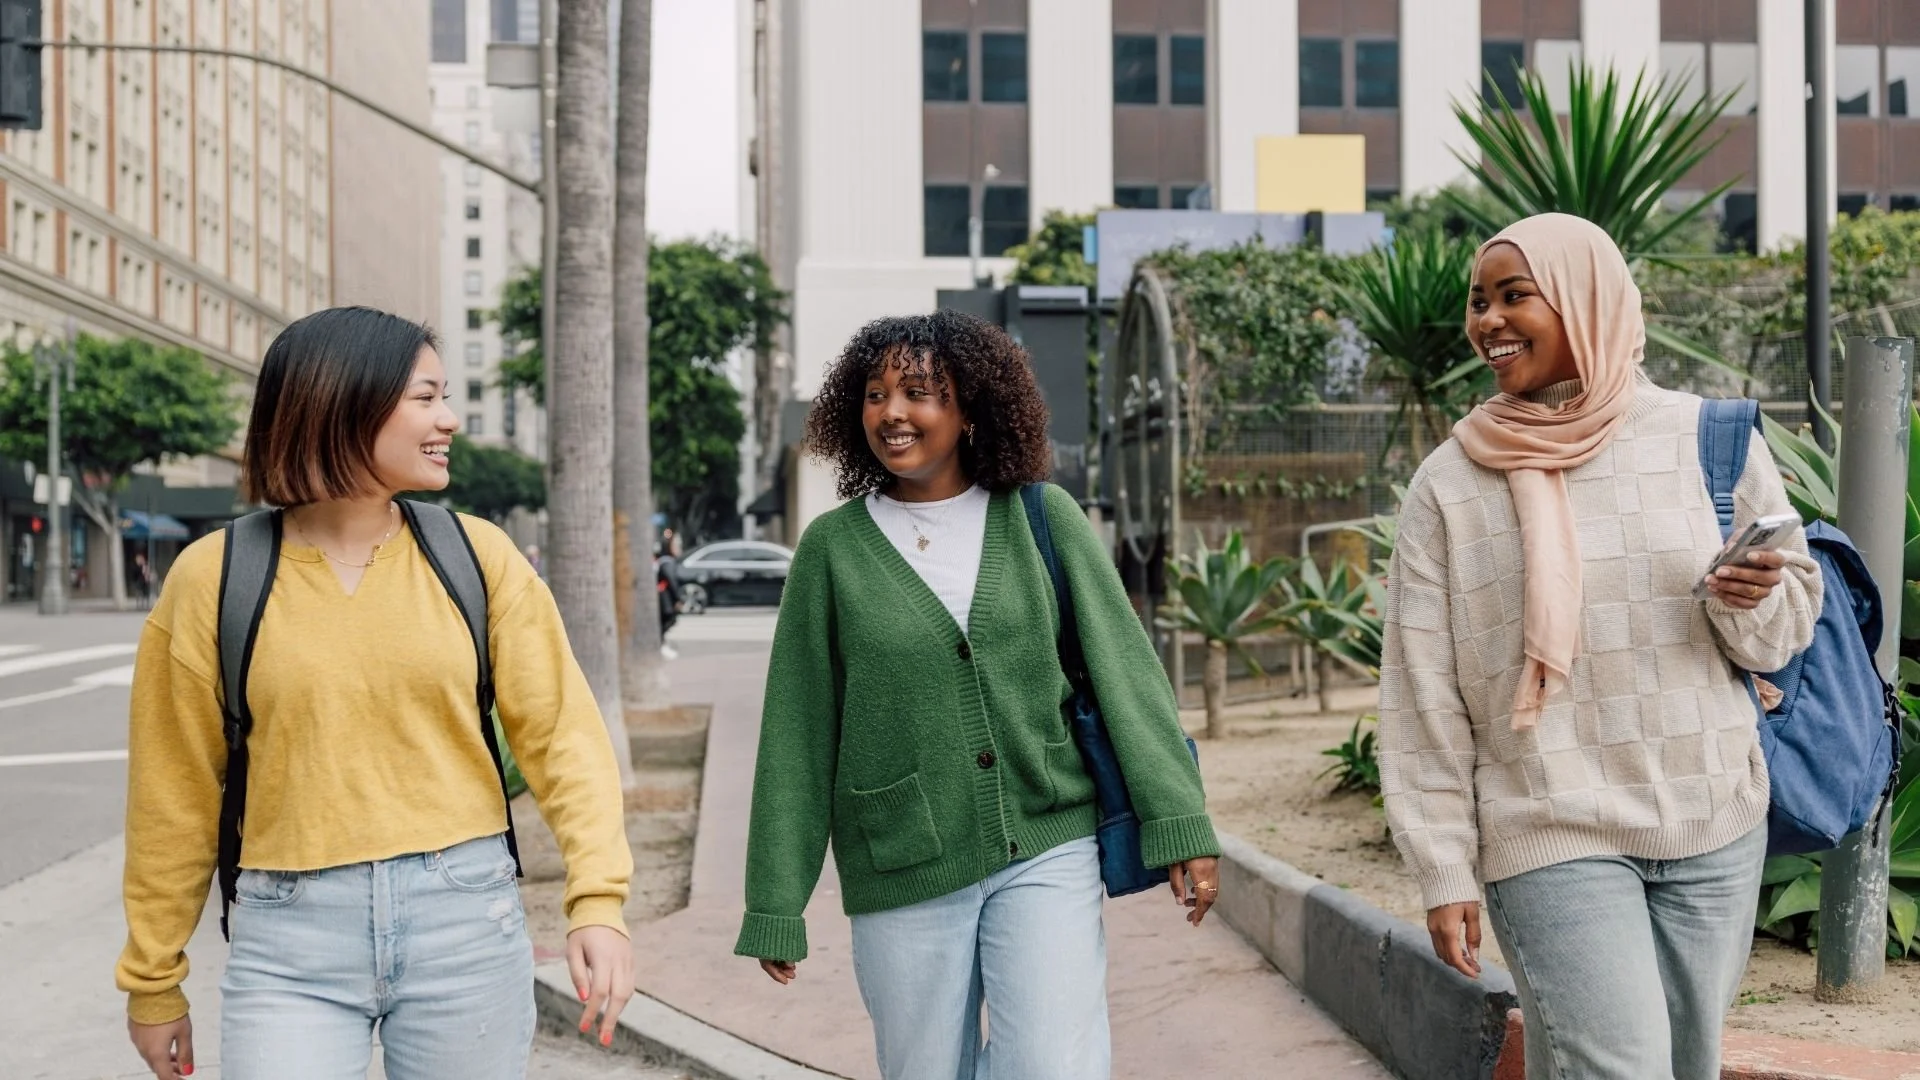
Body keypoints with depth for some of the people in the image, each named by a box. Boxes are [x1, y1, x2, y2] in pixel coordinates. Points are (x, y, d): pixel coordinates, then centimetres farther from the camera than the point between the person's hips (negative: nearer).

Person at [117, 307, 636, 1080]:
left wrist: (597, 898, -15)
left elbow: (558, 729, -2)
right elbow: (175, 792, 4)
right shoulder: (216, 576, -2)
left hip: (466, 922, 1)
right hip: (290, 941, -1)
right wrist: (153, 980, 10)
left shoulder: (476, 554, 0)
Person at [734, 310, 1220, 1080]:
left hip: (1046, 850, 0)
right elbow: (797, 736, 1)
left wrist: (1179, 822, -7)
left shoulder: (1042, 518, 0)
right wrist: (776, 907, 2)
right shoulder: (833, 547, -1)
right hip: (904, 874, 1)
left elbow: (1124, 669, -1)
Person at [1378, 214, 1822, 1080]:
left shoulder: (1710, 437, 2)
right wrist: (1444, 872, -3)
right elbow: (1424, 696, -1)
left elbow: (1789, 626, 10)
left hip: (1716, 828, 3)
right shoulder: (1449, 482, -2)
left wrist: (1749, 603, -13)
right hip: (1553, 840, -2)